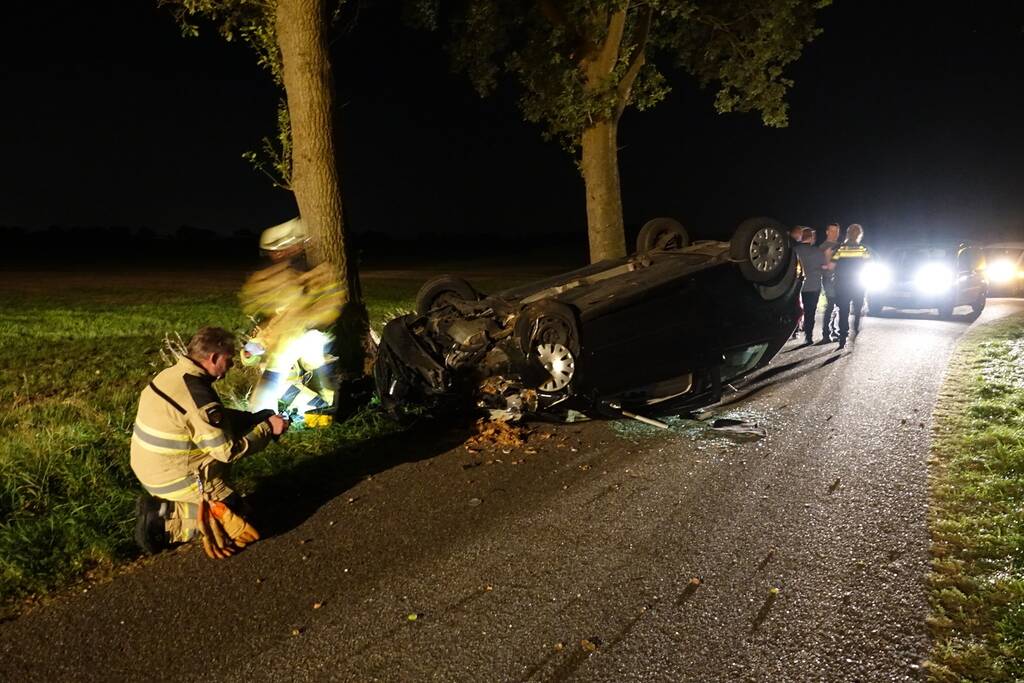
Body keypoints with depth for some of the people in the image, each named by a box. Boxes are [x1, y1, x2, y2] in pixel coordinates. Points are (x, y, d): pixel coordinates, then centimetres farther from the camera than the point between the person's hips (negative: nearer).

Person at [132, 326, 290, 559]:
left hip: (150, 467, 9)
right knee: (234, 509, 6)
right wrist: (268, 429, -12)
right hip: (172, 478, -9)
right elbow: (228, 450, -22)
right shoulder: (197, 394, -28)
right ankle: (164, 521, -6)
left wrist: (259, 418, 4)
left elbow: (219, 417, 12)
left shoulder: (175, 374, 0)